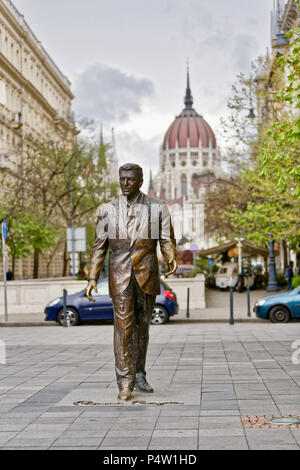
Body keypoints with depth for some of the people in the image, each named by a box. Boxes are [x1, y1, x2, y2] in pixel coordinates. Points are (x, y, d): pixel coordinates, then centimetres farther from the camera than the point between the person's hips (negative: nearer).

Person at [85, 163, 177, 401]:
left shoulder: (157, 208, 3)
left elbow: (167, 240, 0)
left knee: (143, 325, 10)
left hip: (147, 275, 1)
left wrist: (171, 257, -22)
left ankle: (139, 374, 25)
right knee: (123, 326, -8)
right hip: (120, 276, -1)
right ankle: (125, 383, -5)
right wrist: (92, 278, -1)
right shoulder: (108, 210, 5)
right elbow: (99, 247, 7)